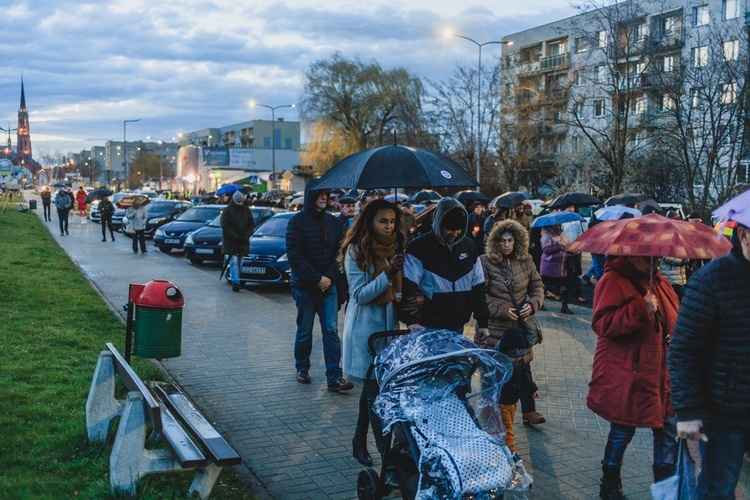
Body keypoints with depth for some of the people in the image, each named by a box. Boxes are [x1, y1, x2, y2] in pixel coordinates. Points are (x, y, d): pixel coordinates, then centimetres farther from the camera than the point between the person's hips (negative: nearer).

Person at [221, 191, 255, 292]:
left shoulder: (246, 210, 6)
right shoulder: (227, 210, -6)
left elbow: (252, 224, 7)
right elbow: (225, 226, -10)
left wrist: (246, 236, -9)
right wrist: (235, 237, -17)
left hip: (243, 242, 4)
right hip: (230, 242, -4)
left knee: (239, 263, 9)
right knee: (234, 262, -11)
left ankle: (234, 280, 19)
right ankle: (235, 282, -15)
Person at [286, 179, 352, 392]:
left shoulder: (333, 222, 6)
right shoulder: (297, 221, -6)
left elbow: (338, 253, 6)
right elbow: (294, 255, -11)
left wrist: (329, 277, -9)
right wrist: (316, 279, -15)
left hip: (328, 286, 3)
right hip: (304, 287, -2)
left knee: (331, 331, -4)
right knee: (304, 331, 9)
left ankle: (334, 377, -3)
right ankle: (302, 369, 28)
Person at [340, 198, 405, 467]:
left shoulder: (395, 248, 7)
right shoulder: (356, 251, -11)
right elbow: (360, 295, -15)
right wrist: (388, 273, -25)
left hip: (388, 324, 6)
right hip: (365, 326, -6)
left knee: (371, 387, 12)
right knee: (374, 389, -5)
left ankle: (359, 441, 26)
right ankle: (386, 452, -3)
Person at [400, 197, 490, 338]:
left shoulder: (469, 247, 7)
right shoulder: (419, 247, -8)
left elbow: (478, 286, 12)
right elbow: (408, 287, -13)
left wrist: (483, 322, 11)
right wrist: (412, 320, -26)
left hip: (457, 327, 5)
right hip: (428, 328, -5)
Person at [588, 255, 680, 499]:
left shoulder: (657, 281, 11)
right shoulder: (614, 281, -14)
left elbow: (674, 315, 23)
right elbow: (602, 323, -24)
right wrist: (640, 309, -29)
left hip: (662, 373, 7)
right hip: (626, 376, -7)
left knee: (668, 428, 12)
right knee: (623, 429, 6)